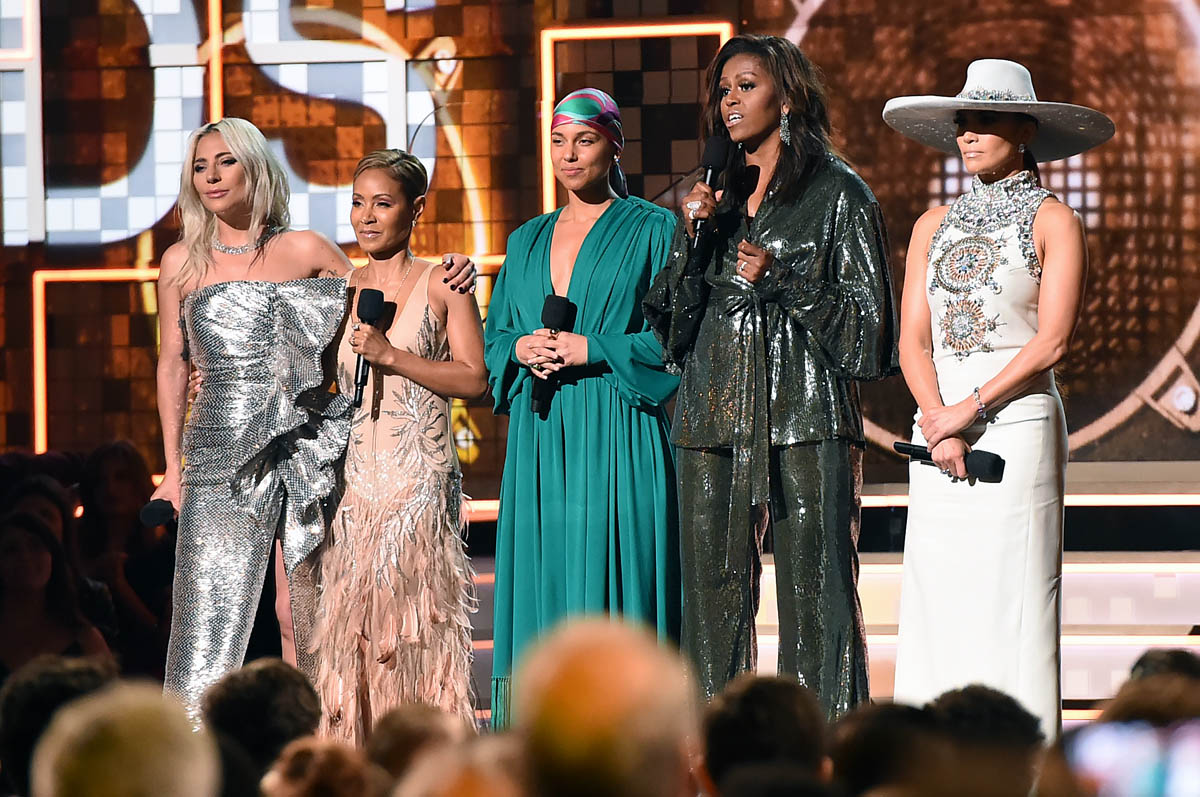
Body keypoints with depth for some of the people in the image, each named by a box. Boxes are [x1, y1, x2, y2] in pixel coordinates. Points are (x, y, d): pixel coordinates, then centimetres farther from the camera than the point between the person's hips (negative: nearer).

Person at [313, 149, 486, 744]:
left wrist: (391, 355, -12)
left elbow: (474, 378, -5)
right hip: (353, 479, 4)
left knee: (415, 621, -8)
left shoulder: (441, 285, 2)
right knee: (351, 622, -2)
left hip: (419, 477, -4)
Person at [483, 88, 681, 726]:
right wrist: (521, 349, -2)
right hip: (539, 436, 5)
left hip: (618, 433, -5)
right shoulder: (527, 241, 19)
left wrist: (592, 349, -13)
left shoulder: (651, 230, 3)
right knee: (541, 578, 0)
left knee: (612, 575, -9)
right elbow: (492, 339, 20)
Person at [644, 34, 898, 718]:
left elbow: (868, 317, -2)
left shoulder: (839, 193, 3)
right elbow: (673, 320, 14)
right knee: (715, 592, 3)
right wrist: (693, 238, 1)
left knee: (816, 592, -7)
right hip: (716, 417, 5)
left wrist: (780, 281, -11)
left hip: (806, 415, -5)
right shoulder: (715, 195, 18)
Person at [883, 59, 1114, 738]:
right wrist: (938, 422, -8)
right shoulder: (935, 226, 15)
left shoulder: (1053, 221, 1)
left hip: (1018, 422, -5)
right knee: (938, 600, 0)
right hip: (939, 425, 5)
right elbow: (913, 342, 8)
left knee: (1014, 599, -7)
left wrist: (970, 408, -14)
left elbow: (1052, 341, -8)